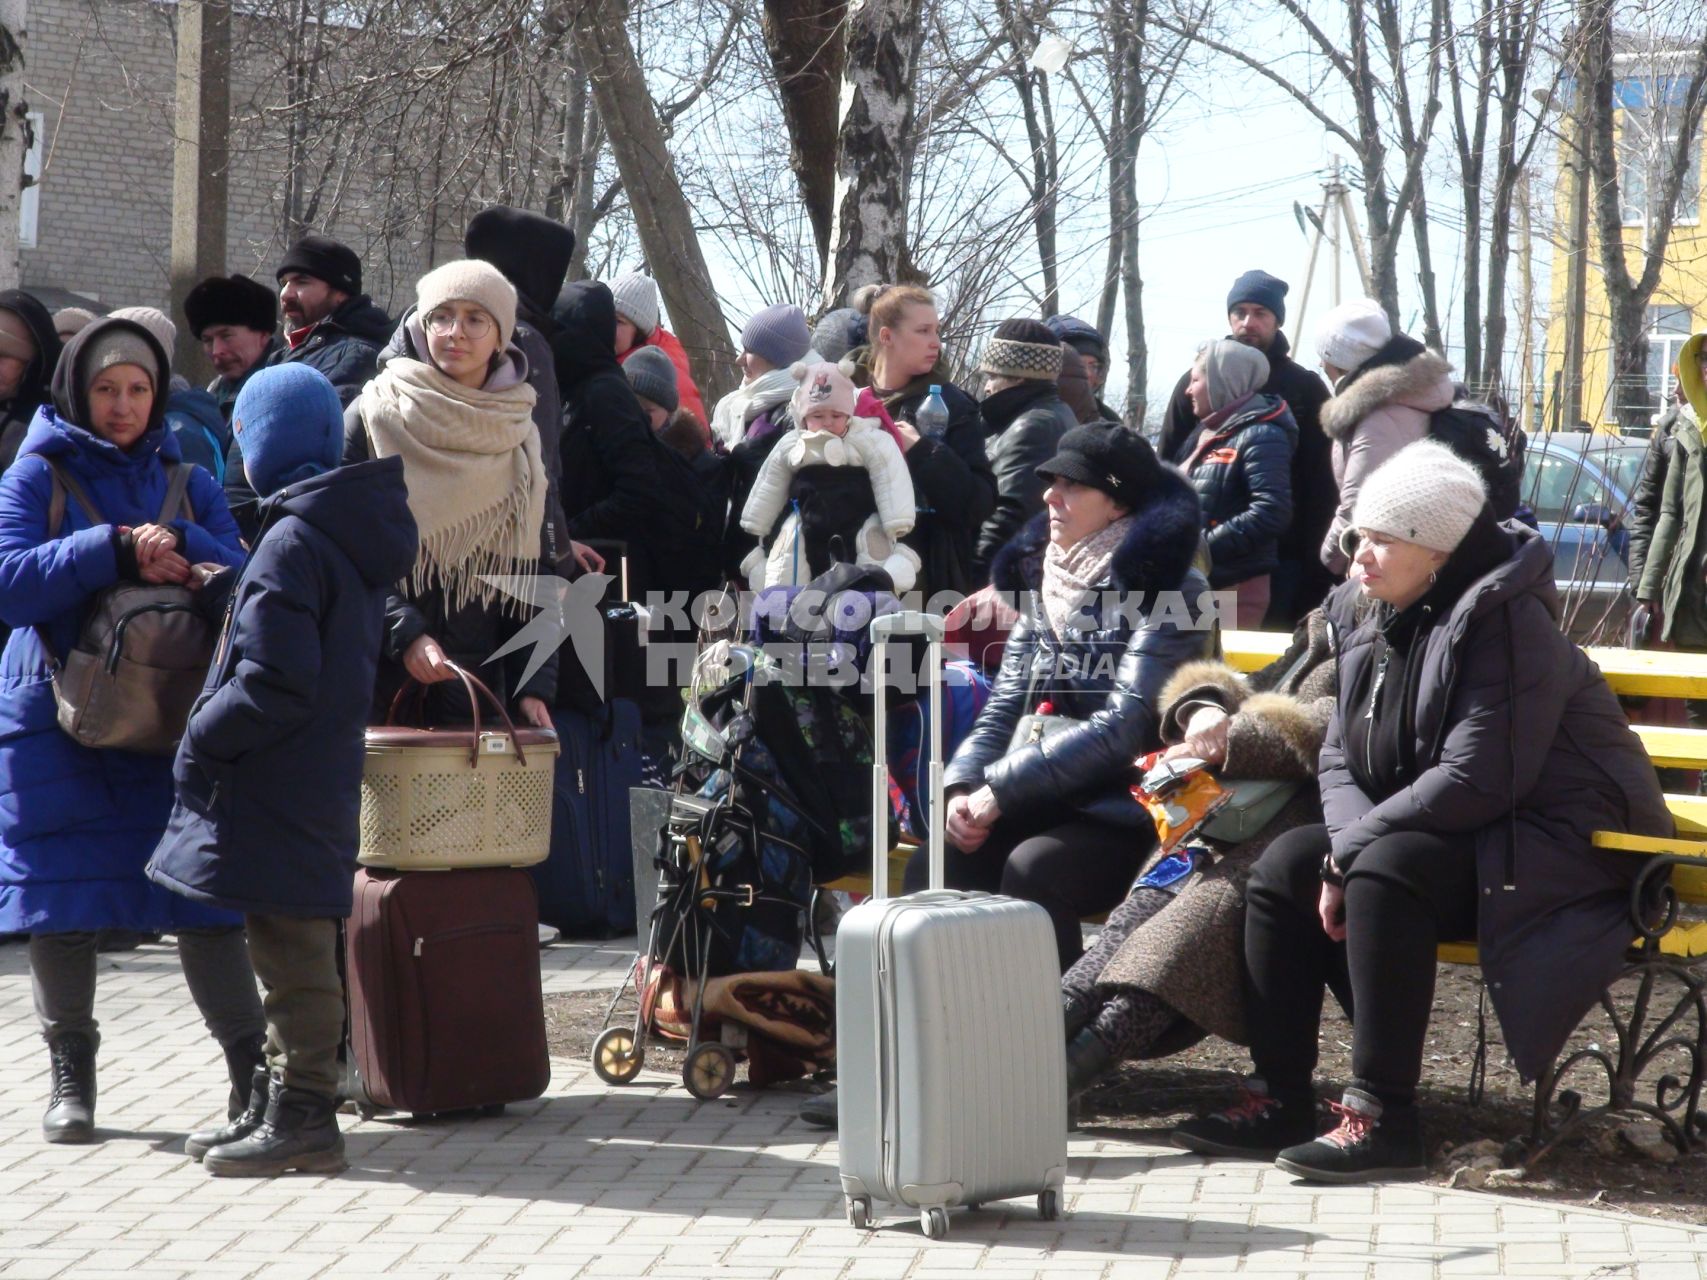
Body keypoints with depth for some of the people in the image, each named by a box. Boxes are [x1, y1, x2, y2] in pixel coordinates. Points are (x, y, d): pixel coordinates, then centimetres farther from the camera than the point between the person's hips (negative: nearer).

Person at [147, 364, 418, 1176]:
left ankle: (302, 1117, -1)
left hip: (277, 793, -10)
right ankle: (276, 1107, 24)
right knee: (291, 950, 16)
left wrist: (201, 741, -11)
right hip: (327, 775, 10)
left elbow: (272, 684, -23)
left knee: (290, 952, -5)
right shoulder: (357, 536, 12)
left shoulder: (291, 544, -18)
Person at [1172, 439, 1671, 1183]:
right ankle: (1279, 1100, -3)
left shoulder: (1507, 619, -20)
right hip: (1440, 835, 9)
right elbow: (1340, 759, 7)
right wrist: (1347, 850, -14)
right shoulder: (1373, 619, 7)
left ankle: (1383, 1119, -30)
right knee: (1284, 866, -5)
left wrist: (1353, 849, -22)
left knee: (1386, 870, -32)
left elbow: (1475, 780, -27)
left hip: (1551, 839, -9)